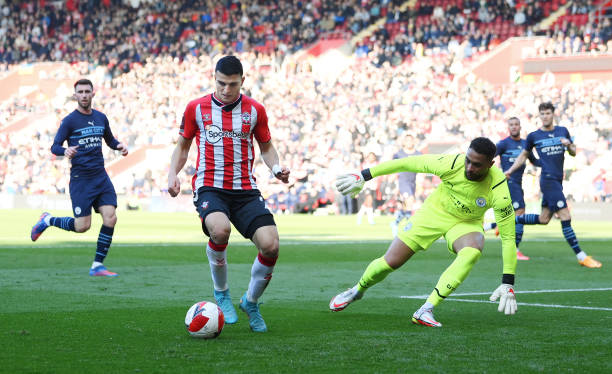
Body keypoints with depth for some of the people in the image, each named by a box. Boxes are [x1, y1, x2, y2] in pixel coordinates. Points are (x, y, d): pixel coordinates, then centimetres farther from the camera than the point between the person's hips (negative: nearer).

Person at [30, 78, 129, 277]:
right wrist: (65, 151, -29)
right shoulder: (69, 120, -5)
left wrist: (119, 146, 3)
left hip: (101, 177, 5)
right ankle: (47, 220, 21)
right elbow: (54, 147, -7)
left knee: (110, 218, -9)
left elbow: (109, 140, 25)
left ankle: (97, 266, 0)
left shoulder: (101, 118, 11)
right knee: (82, 226, -7)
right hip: (80, 178, -5)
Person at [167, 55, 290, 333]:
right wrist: (173, 173, -2)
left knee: (271, 245, -18)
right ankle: (221, 293, -6)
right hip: (209, 187, -2)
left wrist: (276, 168, -1)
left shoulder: (254, 110, 8)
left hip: (245, 190, 2)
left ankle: (251, 302, 11)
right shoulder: (196, 108, 5)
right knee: (220, 230, -35)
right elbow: (183, 145, 16)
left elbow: (266, 147, 19)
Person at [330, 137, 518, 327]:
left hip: (466, 223, 0)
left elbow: (509, 238, -26)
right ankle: (358, 290, 31)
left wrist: (508, 284, -29)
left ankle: (426, 311, -29)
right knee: (390, 262, -4)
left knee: (472, 252, -35)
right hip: (435, 212, 1)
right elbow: (407, 163, -17)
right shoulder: (451, 164, -30)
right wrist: (363, 176, -12)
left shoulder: (499, 190, -31)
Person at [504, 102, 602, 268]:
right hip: (548, 179, -6)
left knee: (543, 219, 12)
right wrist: (510, 170, 8)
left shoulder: (563, 131, 11)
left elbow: (573, 153, 16)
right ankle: (581, 257, -11)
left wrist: (569, 145, -6)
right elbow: (524, 155, 16)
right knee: (565, 217, -12)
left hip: (558, 180, 6)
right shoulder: (534, 136, 2)